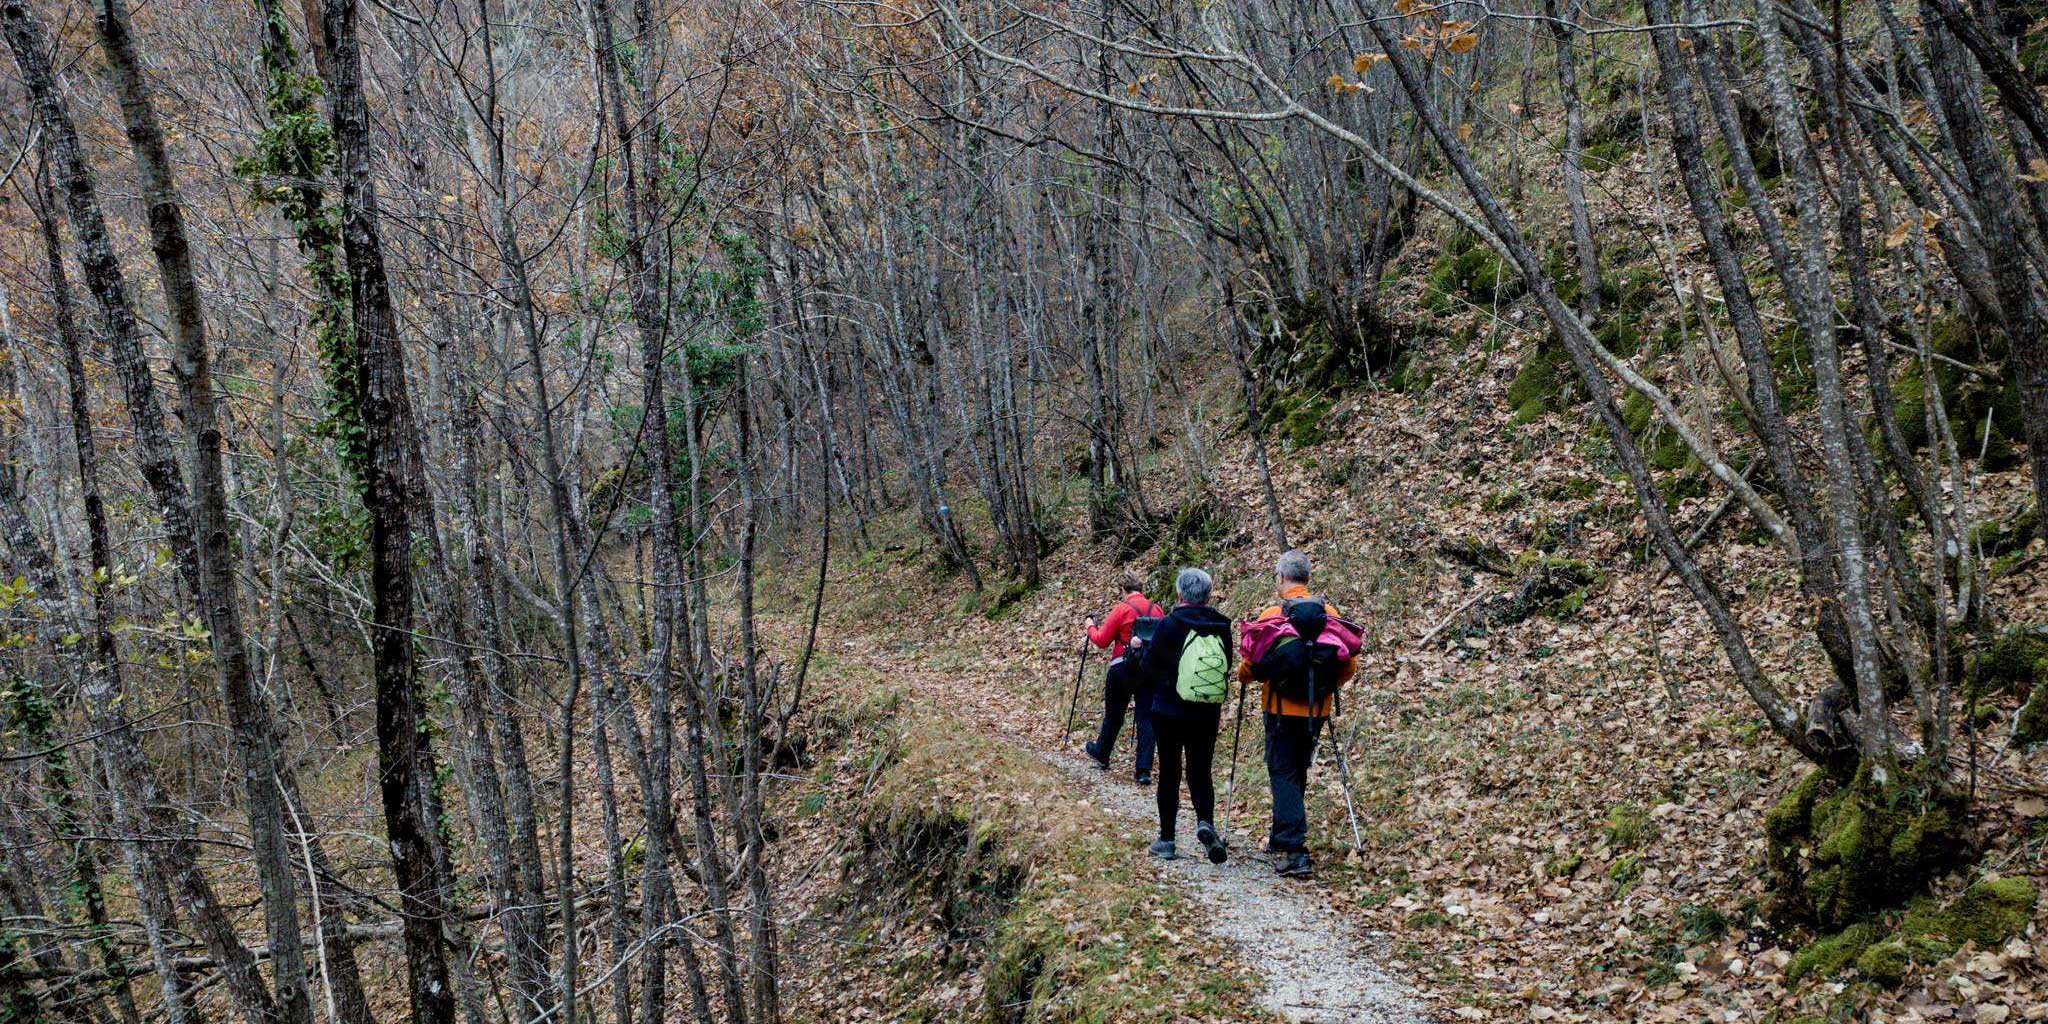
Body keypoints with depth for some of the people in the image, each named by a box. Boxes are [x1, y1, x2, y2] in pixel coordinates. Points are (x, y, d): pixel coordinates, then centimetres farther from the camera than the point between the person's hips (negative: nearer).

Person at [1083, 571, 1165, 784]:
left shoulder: (1121, 609, -9)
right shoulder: (1157, 609, 3)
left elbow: (1102, 640, -6)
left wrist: (1091, 627, 12)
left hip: (1123, 668, -3)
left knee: (1113, 715, 15)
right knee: (1146, 718, 1)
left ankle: (1101, 754, 36)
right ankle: (1144, 771, -5)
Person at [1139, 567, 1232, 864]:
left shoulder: (1170, 625, -13)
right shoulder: (1221, 627, -2)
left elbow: (1150, 667, -7)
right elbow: (1227, 668, 7)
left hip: (1168, 712, -3)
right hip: (1207, 716, 3)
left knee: (1170, 773, 8)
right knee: (1201, 771, 11)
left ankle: (1166, 840, 11)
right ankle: (1205, 821, -15)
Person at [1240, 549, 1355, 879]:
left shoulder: (1272, 615, -11)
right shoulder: (1330, 613, 2)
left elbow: (1251, 664, -12)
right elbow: (1349, 663, 3)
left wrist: (1243, 675, 11)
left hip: (1282, 708, -5)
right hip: (1317, 708, 5)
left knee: (1284, 775, -3)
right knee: (1298, 773, 19)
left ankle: (1294, 851, -15)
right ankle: (1281, 838, 31)